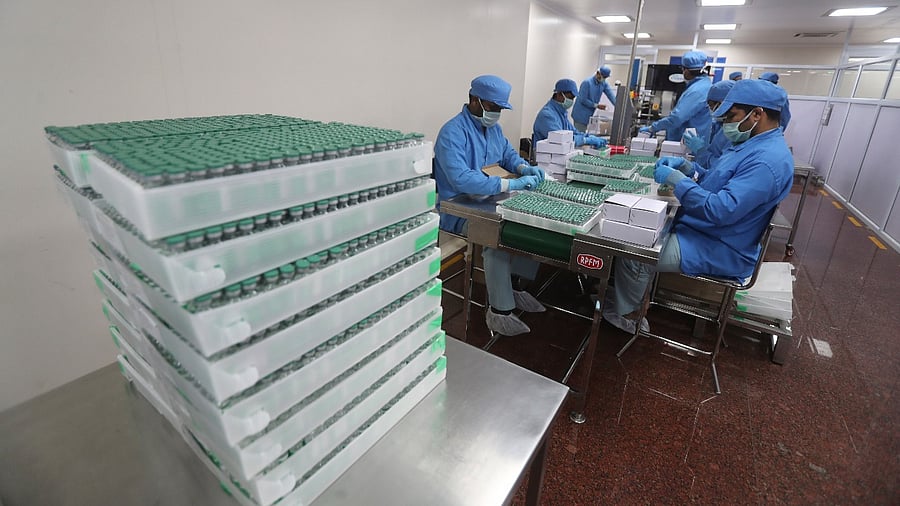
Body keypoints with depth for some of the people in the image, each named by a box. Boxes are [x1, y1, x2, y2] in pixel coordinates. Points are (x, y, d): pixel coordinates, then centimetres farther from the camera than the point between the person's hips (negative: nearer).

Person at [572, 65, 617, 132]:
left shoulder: (604, 84, 4)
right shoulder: (587, 82, -15)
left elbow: (611, 96, -5)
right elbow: (583, 100, -17)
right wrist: (596, 105, -16)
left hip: (590, 116, 6)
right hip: (580, 116, -6)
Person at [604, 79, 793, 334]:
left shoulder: (767, 160, -26)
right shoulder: (753, 144, 8)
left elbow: (721, 210, -32)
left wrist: (676, 179, -25)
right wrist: (685, 166, 0)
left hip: (719, 251, -11)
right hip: (702, 229, 11)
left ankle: (625, 313, 9)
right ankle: (631, 297, 22)